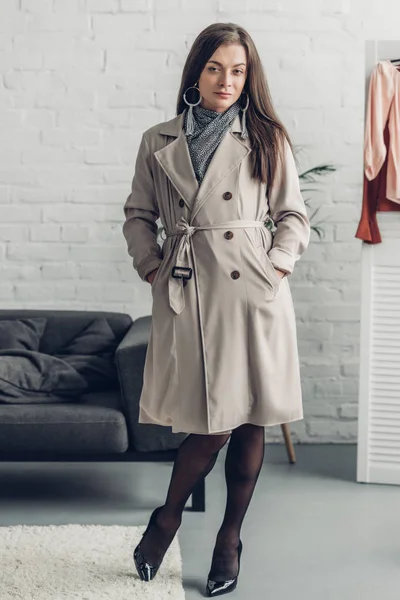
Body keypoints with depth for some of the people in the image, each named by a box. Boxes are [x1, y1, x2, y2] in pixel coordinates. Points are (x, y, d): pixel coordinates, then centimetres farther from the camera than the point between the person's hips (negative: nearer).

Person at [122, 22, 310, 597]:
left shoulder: (268, 139, 8)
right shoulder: (158, 142, 10)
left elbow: (293, 215, 10)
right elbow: (137, 214, 16)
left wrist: (277, 265, -4)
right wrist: (151, 266, 3)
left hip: (253, 291, 1)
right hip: (187, 292, -1)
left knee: (248, 421, 5)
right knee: (212, 425, -4)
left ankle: (230, 538, 23)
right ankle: (168, 517, 23)